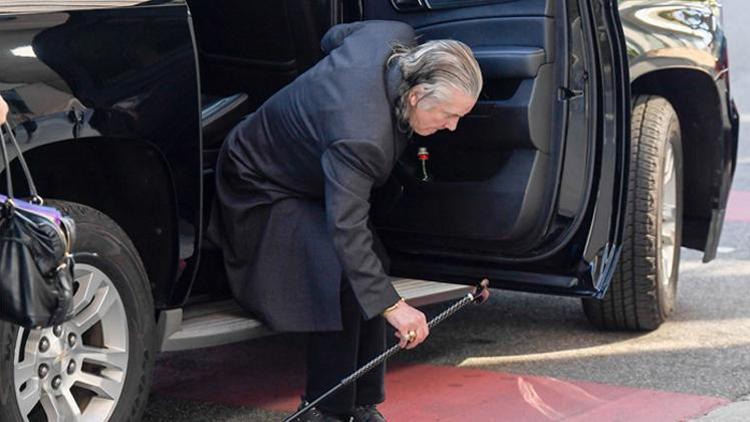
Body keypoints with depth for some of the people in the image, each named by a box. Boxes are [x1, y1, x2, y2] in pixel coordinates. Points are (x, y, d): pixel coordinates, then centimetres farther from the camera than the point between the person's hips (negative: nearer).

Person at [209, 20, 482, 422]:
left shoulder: (396, 36, -19)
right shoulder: (361, 137, -43)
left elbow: (333, 37, 3)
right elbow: (346, 229, -43)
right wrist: (392, 306, -43)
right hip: (262, 189, -9)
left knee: (369, 271, 0)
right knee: (342, 281, -24)